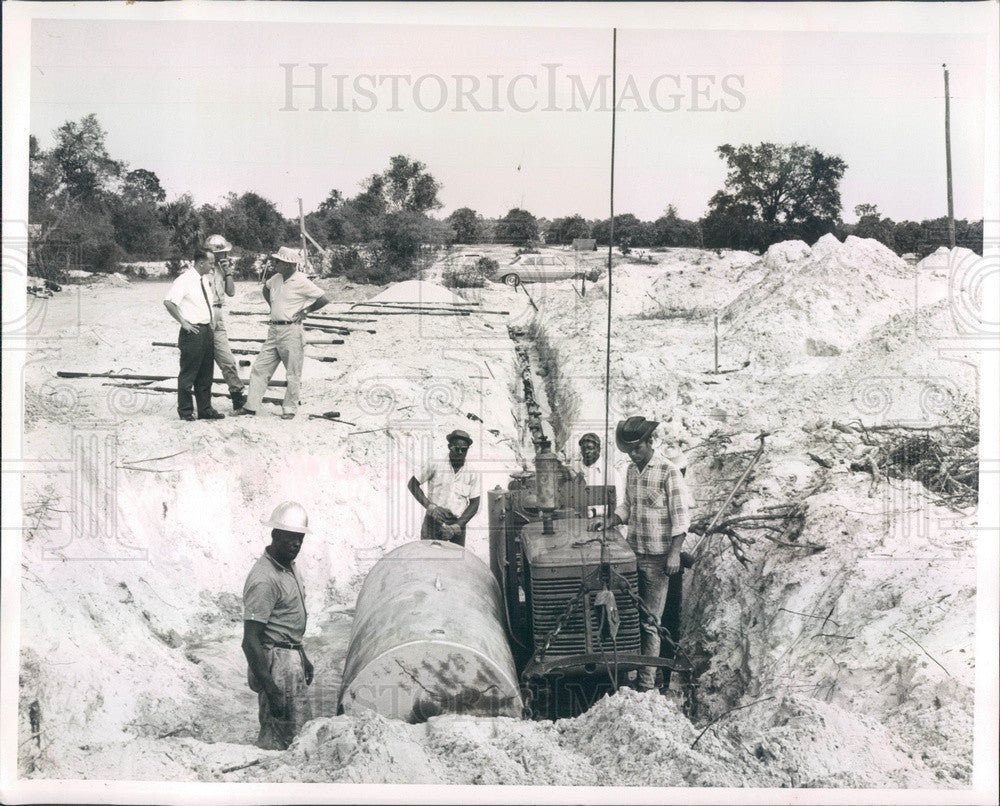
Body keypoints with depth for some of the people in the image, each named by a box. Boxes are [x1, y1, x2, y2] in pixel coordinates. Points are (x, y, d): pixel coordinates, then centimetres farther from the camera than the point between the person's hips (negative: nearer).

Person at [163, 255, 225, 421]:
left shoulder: (205, 280, 12)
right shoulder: (185, 280, -13)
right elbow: (168, 301, -21)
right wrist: (183, 322, -19)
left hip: (207, 330, 8)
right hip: (193, 331, -8)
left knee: (205, 374, 13)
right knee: (188, 373, 0)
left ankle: (205, 409, 20)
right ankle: (185, 411, 8)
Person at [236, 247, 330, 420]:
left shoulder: (301, 281, -13)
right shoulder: (276, 278, 8)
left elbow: (324, 300, -14)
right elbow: (266, 289, 32)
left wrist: (305, 311, -7)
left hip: (291, 330, -7)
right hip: (274, 330, 7)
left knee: (293, 374, 3)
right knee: (259, 368, 5)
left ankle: (289, 409, 13)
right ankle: (251, 406, 9)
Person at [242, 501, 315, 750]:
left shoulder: (289, 566, 8)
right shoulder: (264, 579, -22)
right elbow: (250, 641, -25)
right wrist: (271, 690, -26)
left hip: (292, 657, 10)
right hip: (276, 662, -10)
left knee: (303, 724, 17)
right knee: (278, 734, -6)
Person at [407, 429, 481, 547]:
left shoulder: (472, 474, 5)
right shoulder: (435, 465, 1)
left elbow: (474, 504, 5)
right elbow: (412, 484, 5)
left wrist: (456, 527, -8)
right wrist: (430, 507, -7)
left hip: (457, 525, 2)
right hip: (433, 523, -2)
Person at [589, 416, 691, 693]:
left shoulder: (668, 471, -11)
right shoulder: (631, 471, 11)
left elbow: (681, 515, -12)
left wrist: (674, 553, -17)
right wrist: (607, 522, 4)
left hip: (657, 558, -6)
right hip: (633, 554, 6)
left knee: (650, 622, -3)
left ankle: (647, 683, 3)